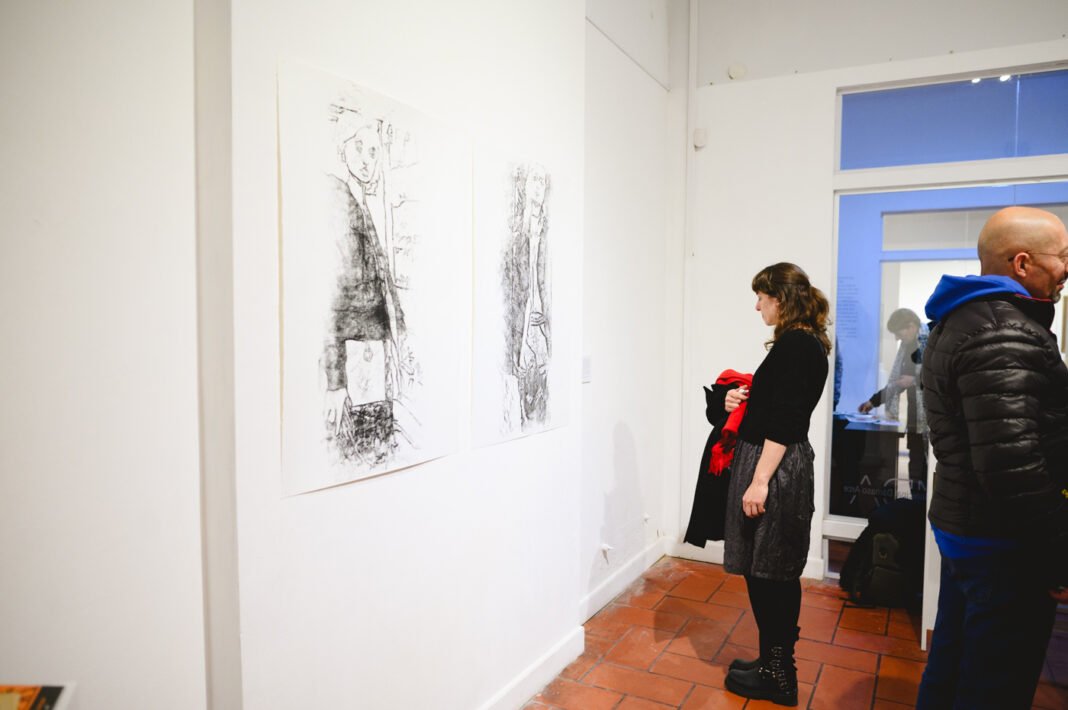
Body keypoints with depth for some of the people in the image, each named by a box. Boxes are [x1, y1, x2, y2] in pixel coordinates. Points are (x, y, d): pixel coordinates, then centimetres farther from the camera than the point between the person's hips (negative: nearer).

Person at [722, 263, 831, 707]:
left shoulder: (794, 344, -16)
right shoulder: (806, 343, 14)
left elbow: (783, 422, -21)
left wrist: (759, 481, -22)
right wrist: (744, 401, 5)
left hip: (774, 467, -10)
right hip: (785, 465, 10)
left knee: (766, 573, 1)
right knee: (777, 573, 17)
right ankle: (777, 665, 30)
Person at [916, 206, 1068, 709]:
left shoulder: (960, 320, 11)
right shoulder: (1005, 332, -21)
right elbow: (1013, 466, -28)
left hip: (964, 525, 10)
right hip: (1003, 541, -10)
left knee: (950, 670, 21)